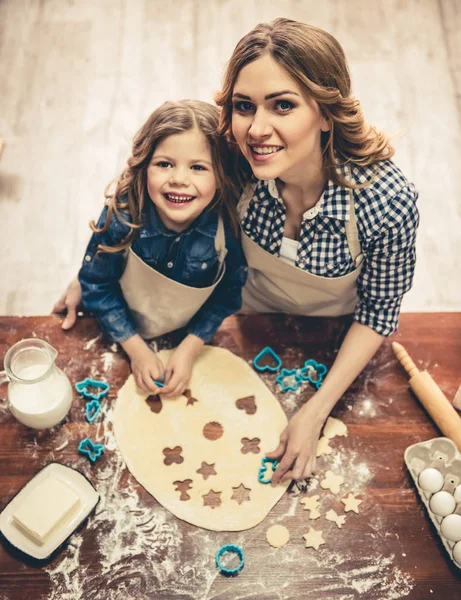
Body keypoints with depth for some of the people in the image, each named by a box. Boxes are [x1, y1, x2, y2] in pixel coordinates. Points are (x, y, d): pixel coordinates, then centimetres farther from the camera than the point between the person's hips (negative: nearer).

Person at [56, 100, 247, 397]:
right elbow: (97, 285, -17)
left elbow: (227, 294, -13)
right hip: (128, 336, 0)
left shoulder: (228, 226, -30)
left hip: (193, 337, 1)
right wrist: (136, 349, -17)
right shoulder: (122, 216, -31)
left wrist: (190, 348, -16)